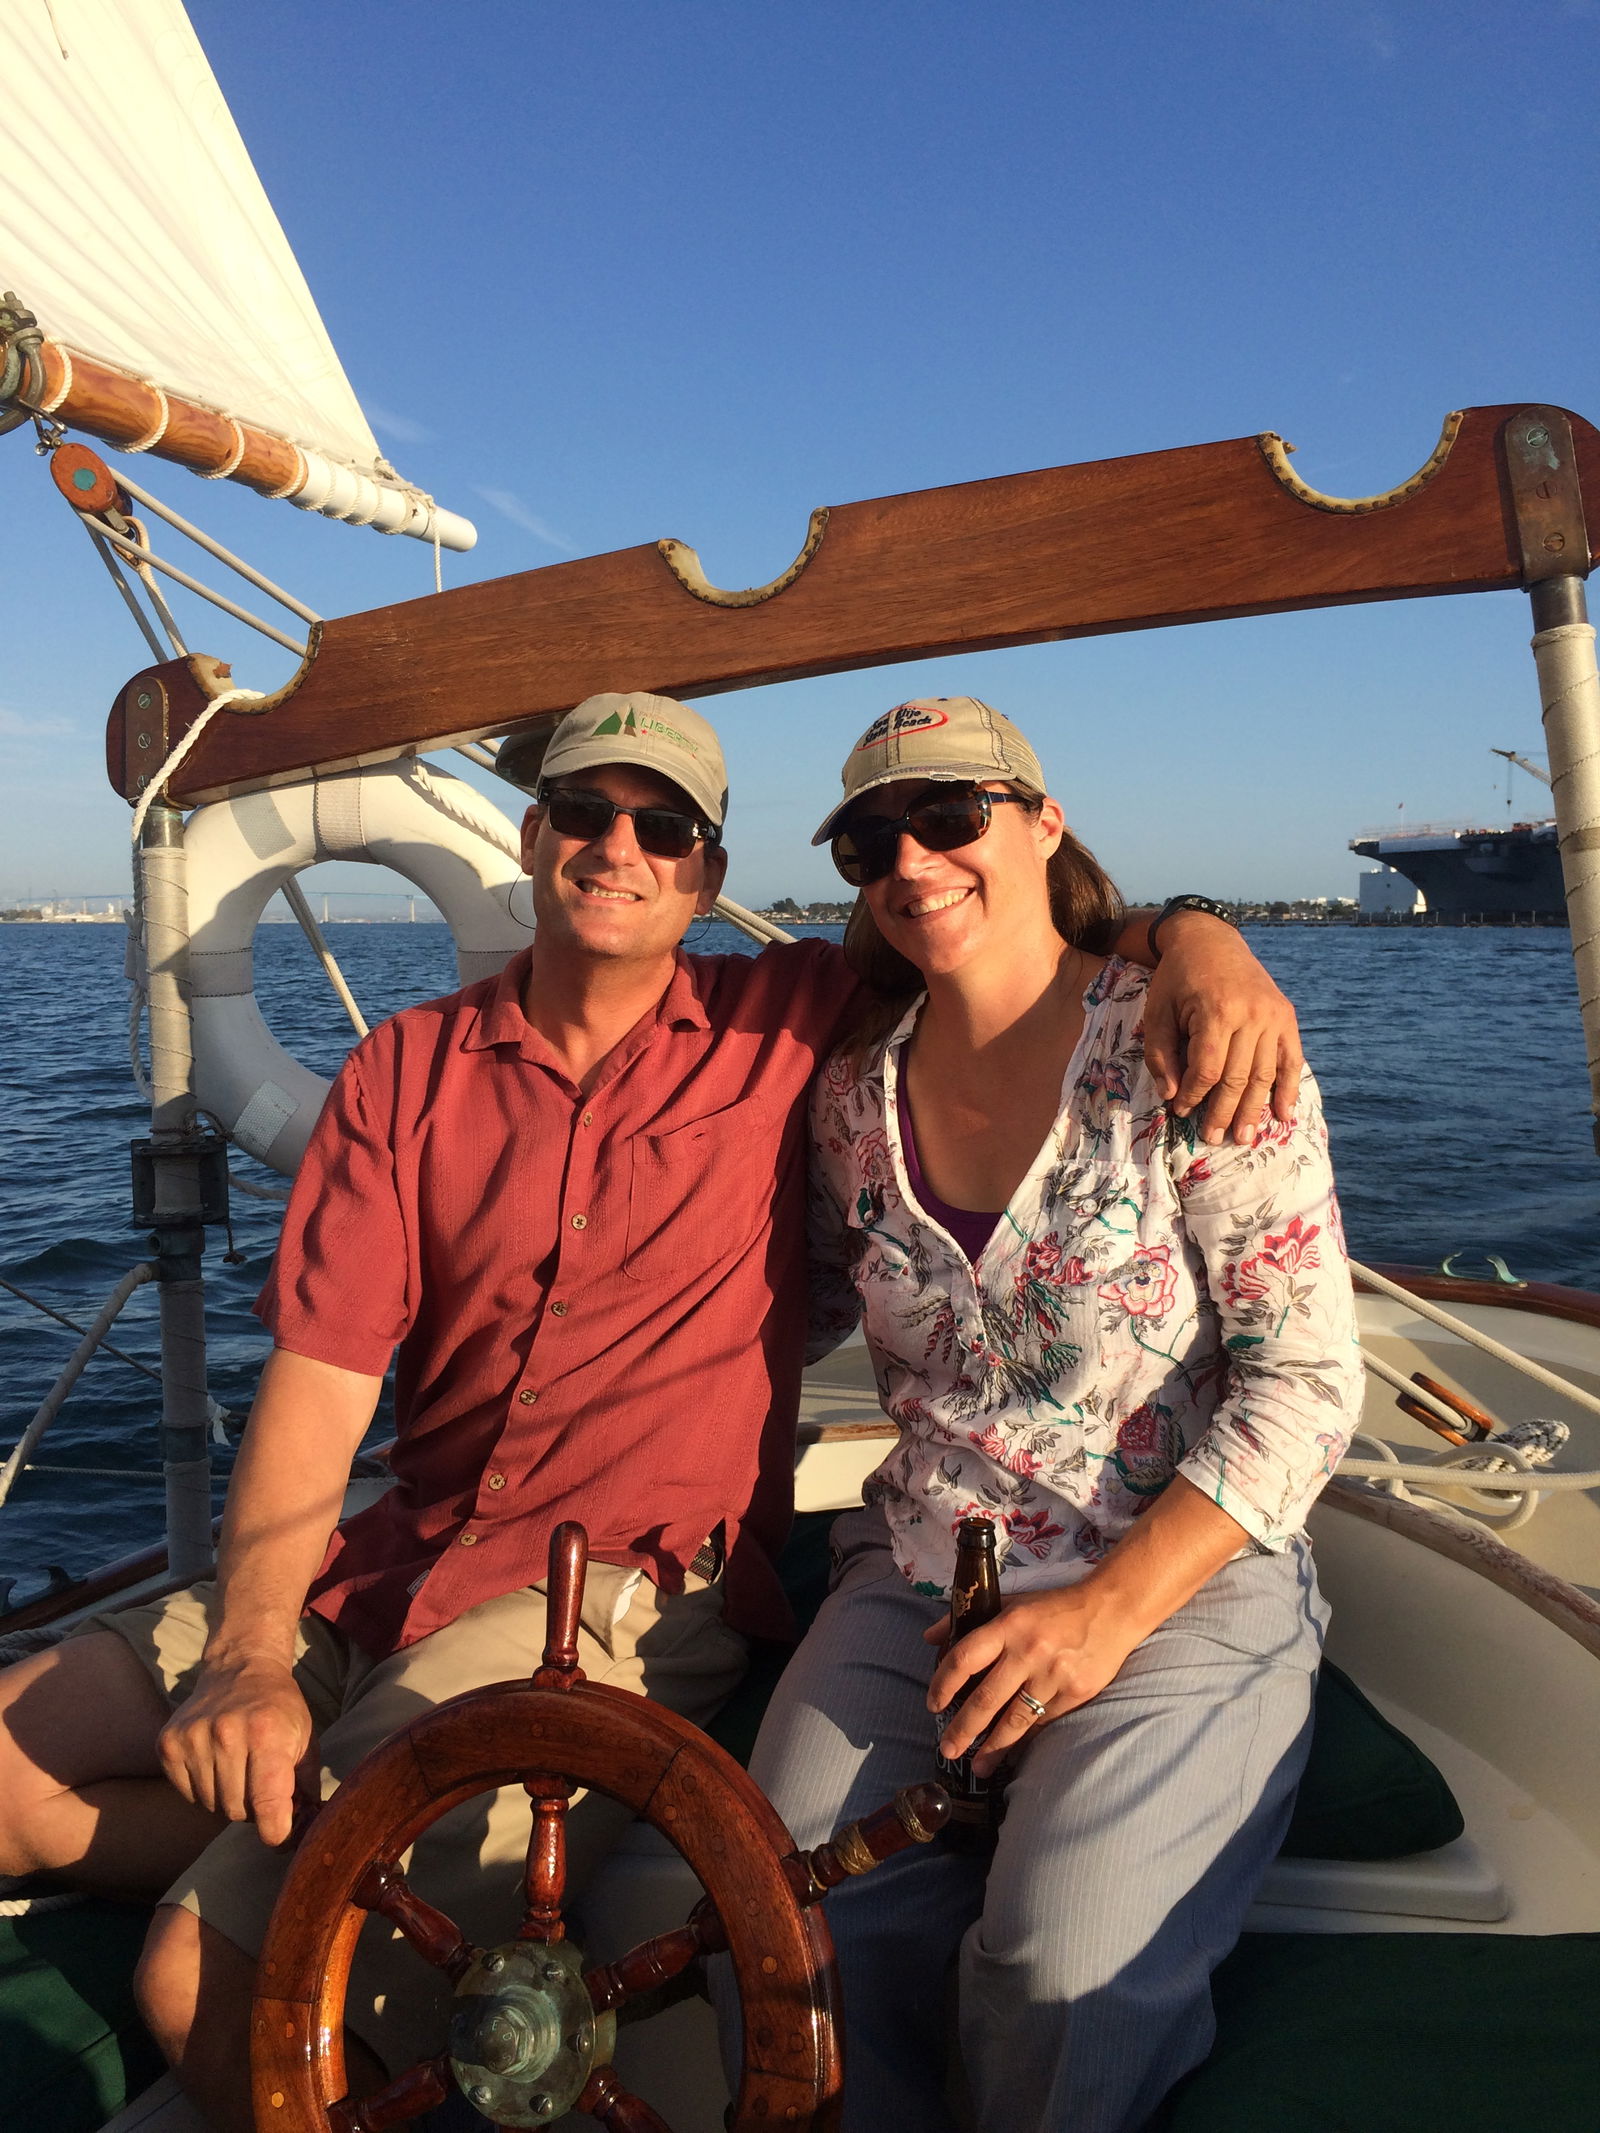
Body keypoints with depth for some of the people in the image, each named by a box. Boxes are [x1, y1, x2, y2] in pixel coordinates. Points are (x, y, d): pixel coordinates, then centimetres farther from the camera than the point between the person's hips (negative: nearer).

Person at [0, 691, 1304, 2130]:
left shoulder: (789, 1022, 0)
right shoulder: (407, 1070, 5)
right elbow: (320, 1380, -2)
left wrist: (1194, 938, -16)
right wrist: (245, 1655, -15)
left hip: (633, 1596, -5)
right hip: (391, 1566, 5)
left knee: (215, 1987, -18)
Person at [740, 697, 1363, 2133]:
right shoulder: (855, 1093, 5)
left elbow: (1307, 1385, -11)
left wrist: (1106, 1613, -16)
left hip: (1185, 1589, -3)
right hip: (916, 1583, 4)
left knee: (1064, 1960, -25)